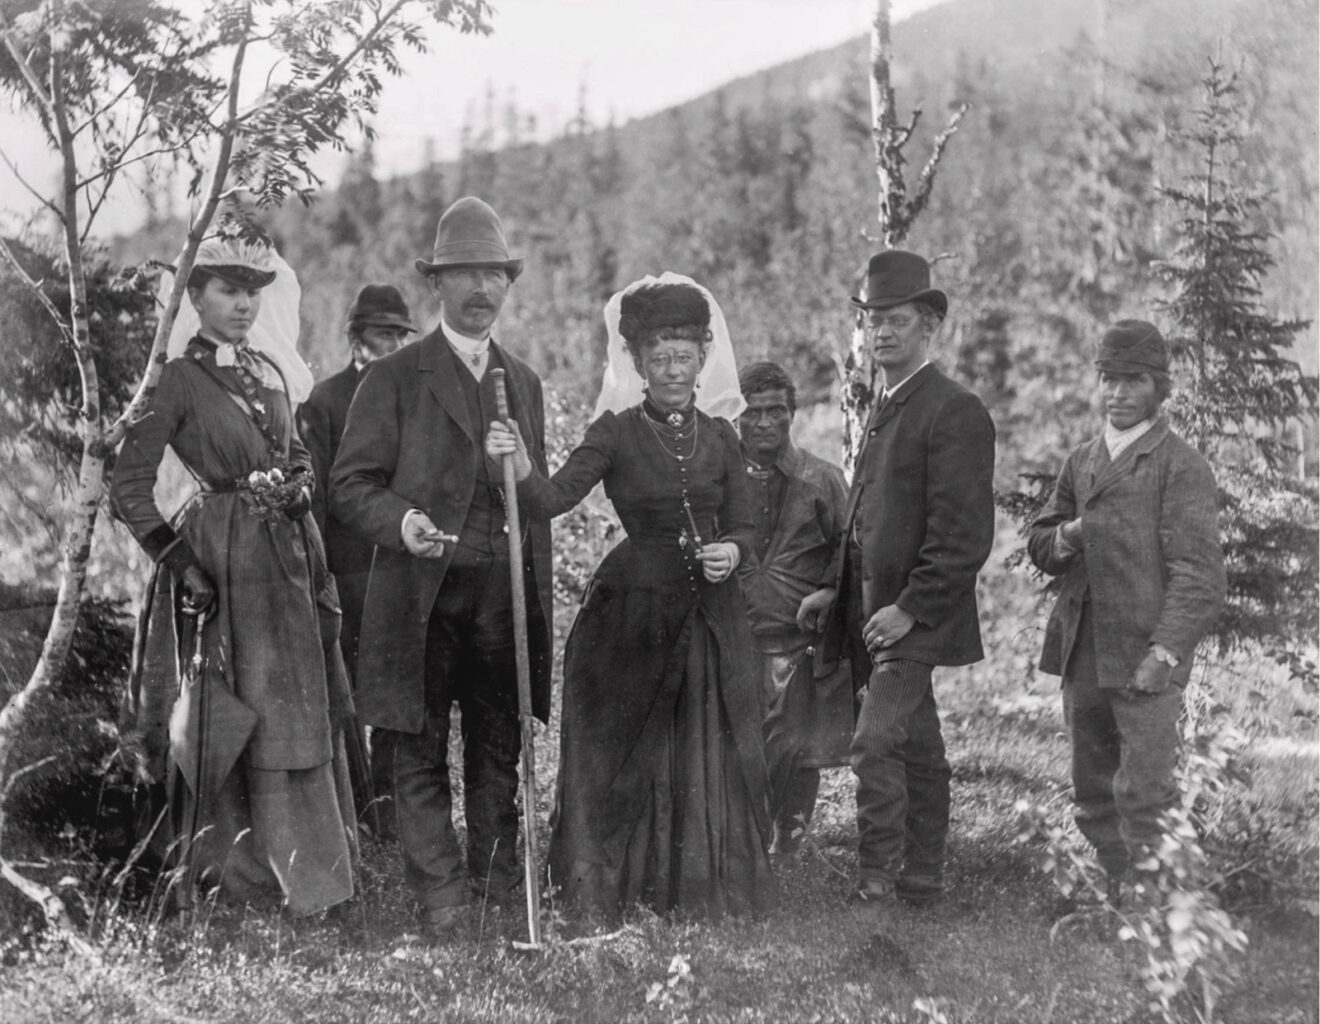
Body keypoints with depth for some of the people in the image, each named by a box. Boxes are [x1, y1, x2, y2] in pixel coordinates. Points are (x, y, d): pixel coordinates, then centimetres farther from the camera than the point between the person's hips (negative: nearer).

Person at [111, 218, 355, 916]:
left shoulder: (269, 372, 13)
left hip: (284, 559, 6)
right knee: (243, 719, -2)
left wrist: (295, 487, 4)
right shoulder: (182, 379, -6)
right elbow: (128, 490, -9)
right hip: (222, 562, -6)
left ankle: (308, 876, 17)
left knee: (300, 713, 8)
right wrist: (177, 559, -14)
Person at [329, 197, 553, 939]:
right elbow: (350, 485, -2)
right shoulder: (395, 379, 1)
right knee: (422, 755, -1)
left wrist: (540, 595, 15)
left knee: (500, 752, 8)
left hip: (506, 597, 4)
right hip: (422, 598, -4)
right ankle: (441, 899, 5)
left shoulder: (525, 382, 17)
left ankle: (500, 893, 16)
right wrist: (402, 520, -21)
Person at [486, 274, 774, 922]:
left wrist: (731, 552, -11)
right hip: (631, 614, -3)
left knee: (711, 758, 6)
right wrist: (517, 464, -36)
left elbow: (743, 529, 12)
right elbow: (554, 498, -16)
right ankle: (608, 890, 15)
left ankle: (702, 888, 20)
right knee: (623, 753, 2)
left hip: (709, 619, 3)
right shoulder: (616, 433, -3)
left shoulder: (719, 438, 8)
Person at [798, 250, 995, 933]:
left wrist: (909, 609, -21)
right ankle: (922, 881, 26)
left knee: (876, 744, -16)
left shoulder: (955, 413, -14)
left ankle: (877, 896, -14)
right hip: (875, 611, 9)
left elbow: (964, 535, -19)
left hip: (915, 618, -9)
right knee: (918, 749, 16)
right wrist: (837, 591, 14)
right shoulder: (885, 409, 15)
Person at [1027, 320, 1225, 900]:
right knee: (1093, 791, 12)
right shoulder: (1081, 461, 16)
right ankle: (1110, 898, 22)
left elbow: (1199, 574, -11)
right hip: (1081, 654, 7)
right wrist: (1064, 537, -3)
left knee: (1145, 792, -10)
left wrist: (1165, 653, -19)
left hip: (1145, 656, -7)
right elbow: (1040, 546, 21)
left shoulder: (1181, 467, -5)